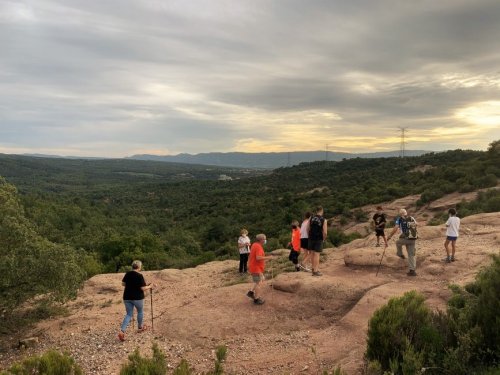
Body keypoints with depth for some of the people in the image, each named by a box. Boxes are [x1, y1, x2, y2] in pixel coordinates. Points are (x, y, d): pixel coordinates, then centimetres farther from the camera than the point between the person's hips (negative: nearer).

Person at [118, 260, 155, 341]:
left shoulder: (127, 274, 1)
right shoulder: (139, 275, -17)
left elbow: (123, 283, 11)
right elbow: (143, 288, -17)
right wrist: (150, 286, 0)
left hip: (127, 297, 5)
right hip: (137, 298, -5)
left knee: (129, 314, 11)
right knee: (140, 312, 21)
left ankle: (122, 331, -7)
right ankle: (140, 327, 37)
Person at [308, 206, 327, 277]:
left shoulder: (311, 218, 0)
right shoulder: (324, 220, -9)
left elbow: (308, 229, 2)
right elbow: (325, 232, -12)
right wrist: (324, 239, 5)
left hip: (311, 238, 4)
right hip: (319, 239, -4)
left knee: (313, 254, 16)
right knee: (317, 254, -2)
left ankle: (314, 268, 24)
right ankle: (316, 271, -1)